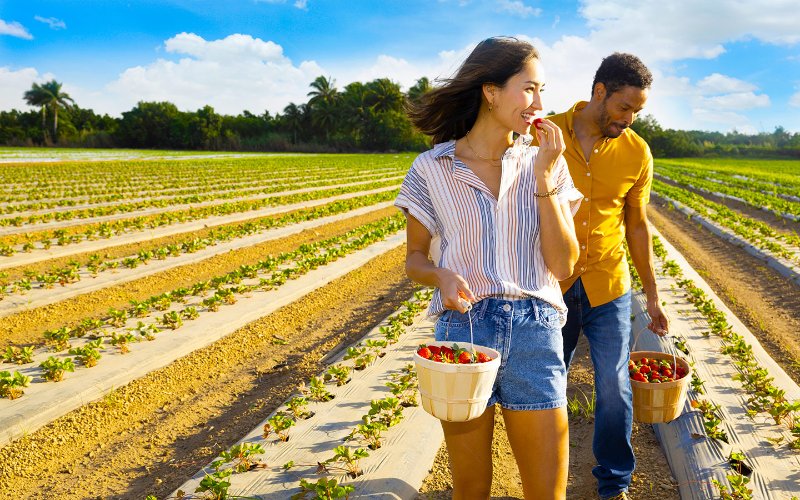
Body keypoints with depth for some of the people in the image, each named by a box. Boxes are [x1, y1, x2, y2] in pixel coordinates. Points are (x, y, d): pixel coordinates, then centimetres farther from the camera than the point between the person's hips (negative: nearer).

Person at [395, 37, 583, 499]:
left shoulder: (546, 164, 3)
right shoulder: (432, 169, 0)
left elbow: (563, 266, -3)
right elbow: (415, 258, 7)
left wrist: (544, 177, -11)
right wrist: (441, 275, -16)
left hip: (534, 335, 1)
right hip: (462, 329, -1)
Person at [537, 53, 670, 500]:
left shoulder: (637, 153, -1)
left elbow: (637, 226, 8)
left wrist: (653, 295, 11)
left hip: (609, 290, 1)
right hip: (550, 287, -1)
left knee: (615, 391, 7)